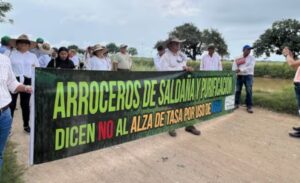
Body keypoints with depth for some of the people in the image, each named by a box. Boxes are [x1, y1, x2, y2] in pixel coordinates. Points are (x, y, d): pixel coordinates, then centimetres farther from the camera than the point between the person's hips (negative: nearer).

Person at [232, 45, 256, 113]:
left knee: (249, 91, -5)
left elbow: (251, 67, -13)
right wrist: (237, 70, -17)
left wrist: (241, 69, -20)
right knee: (237, 90, 7)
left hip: (248, 76, -2)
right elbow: (234, 66, 4)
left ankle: (249, 106, 0)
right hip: (239, 76, 2)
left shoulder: (252, 58, 1)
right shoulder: (238, 58, 8)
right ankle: (236, 104, 19)